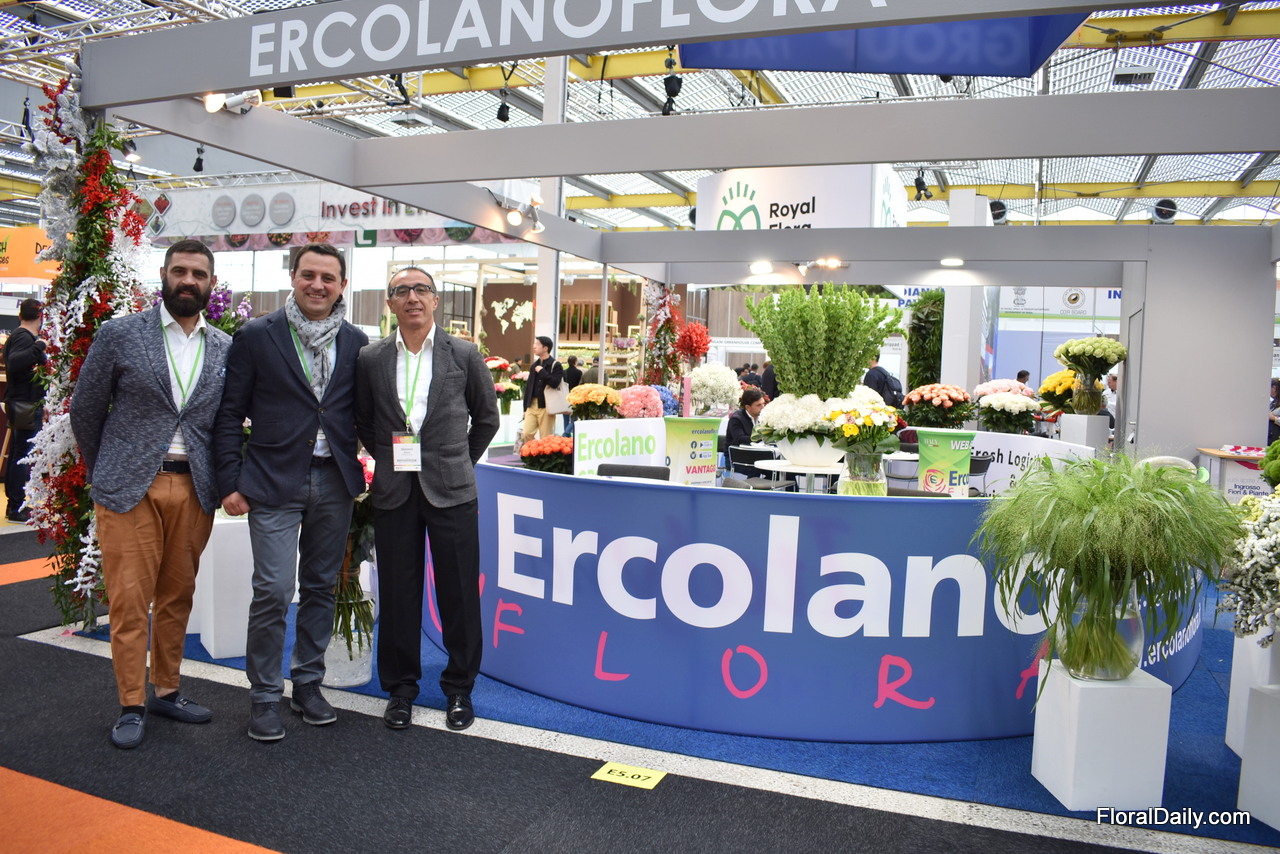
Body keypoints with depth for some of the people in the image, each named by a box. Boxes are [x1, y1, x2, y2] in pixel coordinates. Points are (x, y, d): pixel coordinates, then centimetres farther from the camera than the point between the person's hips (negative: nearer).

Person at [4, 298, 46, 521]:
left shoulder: (18, 335, 15)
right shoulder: (24, 337, -15)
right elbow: (13, 362, -32)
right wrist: (38, 347, -37)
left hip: (20, 403, 11)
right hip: (27, 405, -11)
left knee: (18, 454, 15)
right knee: (24, 455, -6)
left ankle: (15, 503, 24)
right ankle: (16, 507, -2)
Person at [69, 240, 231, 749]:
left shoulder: (225, 348, 6)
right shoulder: (119, 335, -2)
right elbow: (85, 410, 4)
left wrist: (223, 481, 8)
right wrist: (104, 474, 9)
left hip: (195, 490, 3)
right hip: (130, 489, -3)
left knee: (177, 597, 12)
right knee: (129, 602, 1)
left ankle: (166, 690, 27)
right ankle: (132, 706, 14)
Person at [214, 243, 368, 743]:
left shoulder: (355, 343, 7)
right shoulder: (257, 337, -1)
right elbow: (229, 414, 0)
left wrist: (361, 473, 5)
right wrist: (230, 481, -5)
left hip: (334, 482, 3)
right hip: (275, 481, -3)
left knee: (321, 587, 11)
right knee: (273, 590, -4)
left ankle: (308, 682, 26)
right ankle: (265, 695, 13)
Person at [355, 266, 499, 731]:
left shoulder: (464, 355, 1)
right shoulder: (371, 359, 5)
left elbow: (486, 417, 10)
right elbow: (363, 420, 16)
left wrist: (459, 463, 10)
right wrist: (389, 459, 10)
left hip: (450, 490, -1)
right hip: (393, 491, 2)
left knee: (458, 593, 4)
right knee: (397, 594, 7)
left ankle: (459, 688, 20)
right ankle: (400, 688, 24)